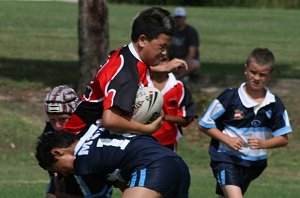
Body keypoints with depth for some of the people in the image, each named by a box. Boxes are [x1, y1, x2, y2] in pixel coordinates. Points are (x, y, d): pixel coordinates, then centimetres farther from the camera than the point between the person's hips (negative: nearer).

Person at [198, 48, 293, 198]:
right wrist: (228, 140, -16)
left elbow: (283, 139, 4)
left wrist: (263, 143, -16)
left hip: (253, 162, 5)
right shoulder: (230, 97, -10)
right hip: (225, 158, -5)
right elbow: (204, 125, -4)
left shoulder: (274, 105, 0)